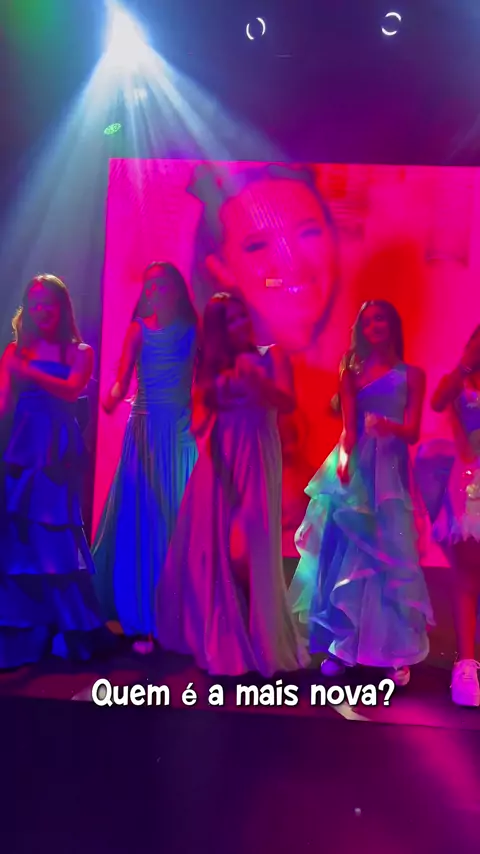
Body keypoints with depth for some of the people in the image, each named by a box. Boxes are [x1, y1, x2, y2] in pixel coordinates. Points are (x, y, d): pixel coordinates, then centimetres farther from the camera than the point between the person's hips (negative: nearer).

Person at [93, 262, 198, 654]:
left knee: (180, 518, 2)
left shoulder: (193, 331, 6)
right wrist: (113, 397, -16)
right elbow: (122, 378, -1)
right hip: (146, 428, 0)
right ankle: (142, 619, 8)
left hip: (182, 430, 0)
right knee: (140, 519, 0)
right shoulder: (139, 329, 6)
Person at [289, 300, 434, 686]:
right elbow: (348, 426, -1)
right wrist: (343, 458, -20)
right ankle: (342, 646, 7)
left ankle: (396, 652, 5)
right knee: (345, 555, -1)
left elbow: (413, 433, -2)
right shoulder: (352, 372, 11)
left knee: (390, 557, -2)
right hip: (354, 468, 2)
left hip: (389, 470, -1)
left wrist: (390, 426, -25)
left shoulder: (412, 374, 6)